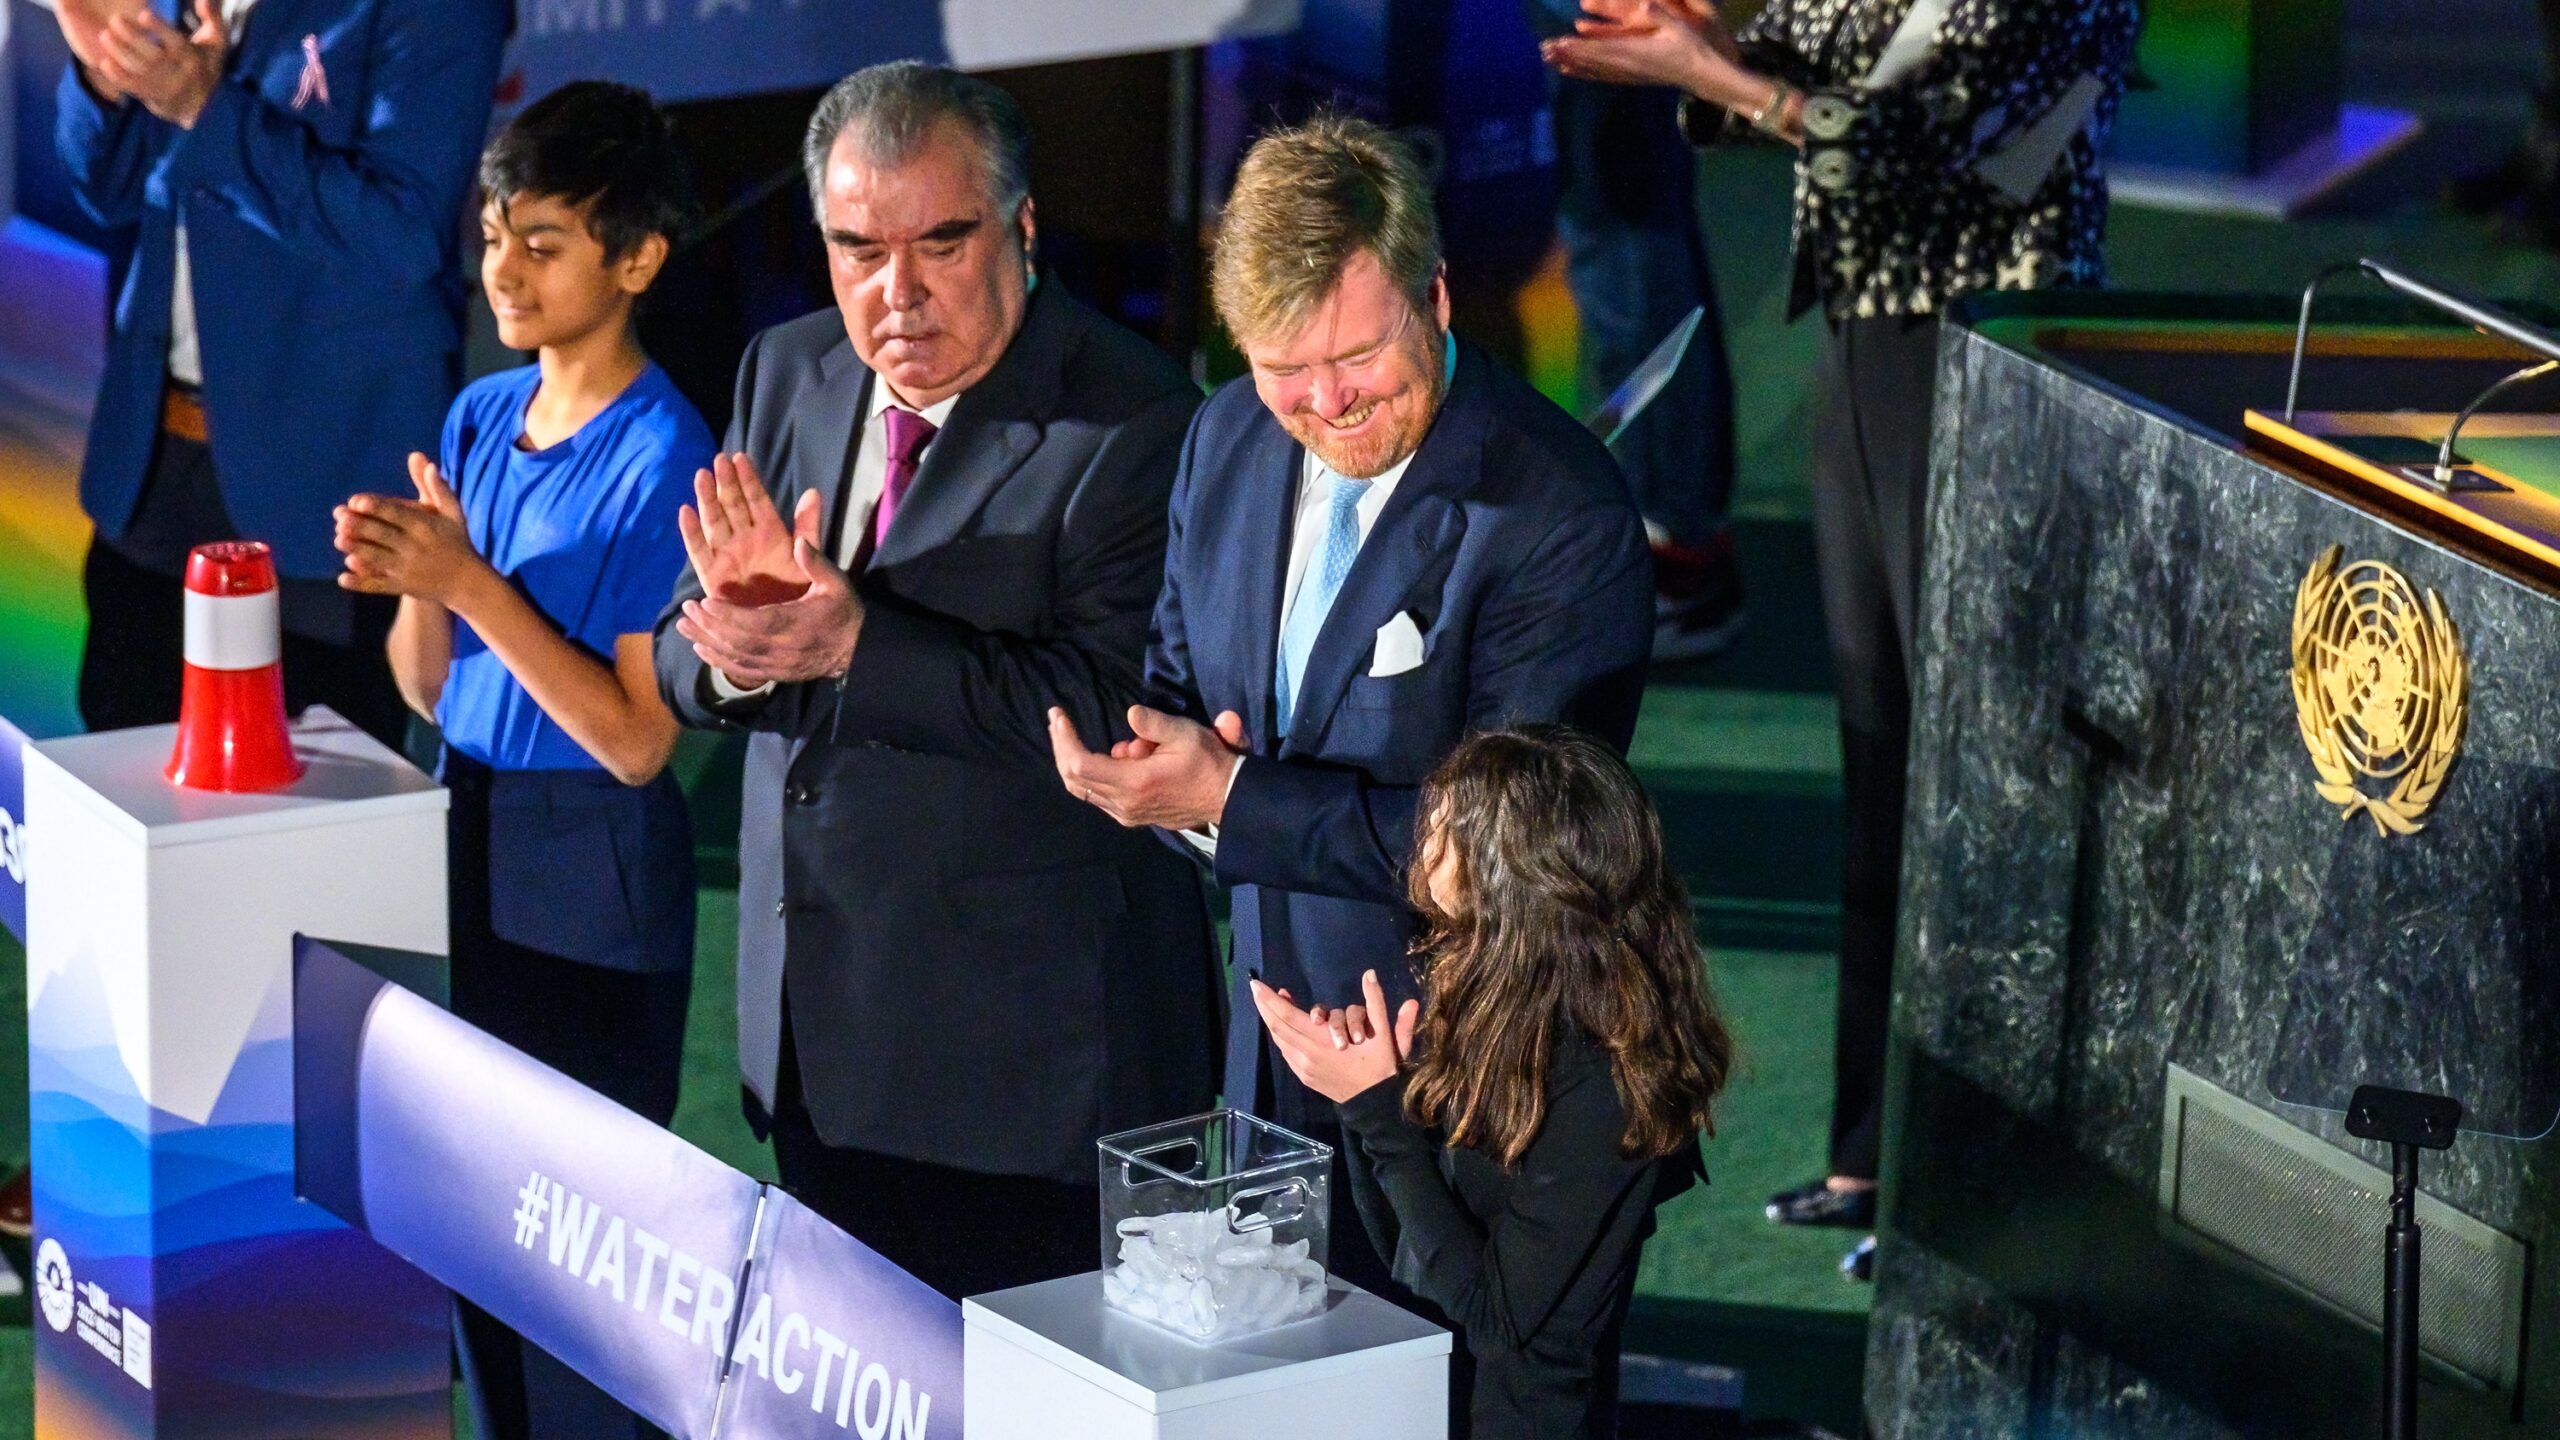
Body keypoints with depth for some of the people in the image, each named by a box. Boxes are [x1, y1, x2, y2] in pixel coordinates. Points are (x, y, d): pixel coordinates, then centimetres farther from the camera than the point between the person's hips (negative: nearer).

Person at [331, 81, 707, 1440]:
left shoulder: (660, 456, -14)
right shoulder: (480, 417, 7)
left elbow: (638, 740, -17)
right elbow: (432, 690, 11)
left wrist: (471, 583, -21)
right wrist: (406, 590, -10)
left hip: (591, 880, -7)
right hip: (465, 847, 7)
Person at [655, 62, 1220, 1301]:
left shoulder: (1131, 423, -15)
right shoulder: (787, 376, 7)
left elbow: (1104, 710, -24)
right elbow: (678, 663, 6)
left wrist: (854, 644, -29)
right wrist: (739, 637, -17)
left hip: (1025, 1054, -7)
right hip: (817, 1035, 7)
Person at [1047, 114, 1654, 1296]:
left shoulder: (1561, 520, -22)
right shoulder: (1229, 438, 1)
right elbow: (1175, 676, 13)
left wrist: (1232, 799, -26)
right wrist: (1159, 761, -13)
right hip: (1267, 1048, 6)